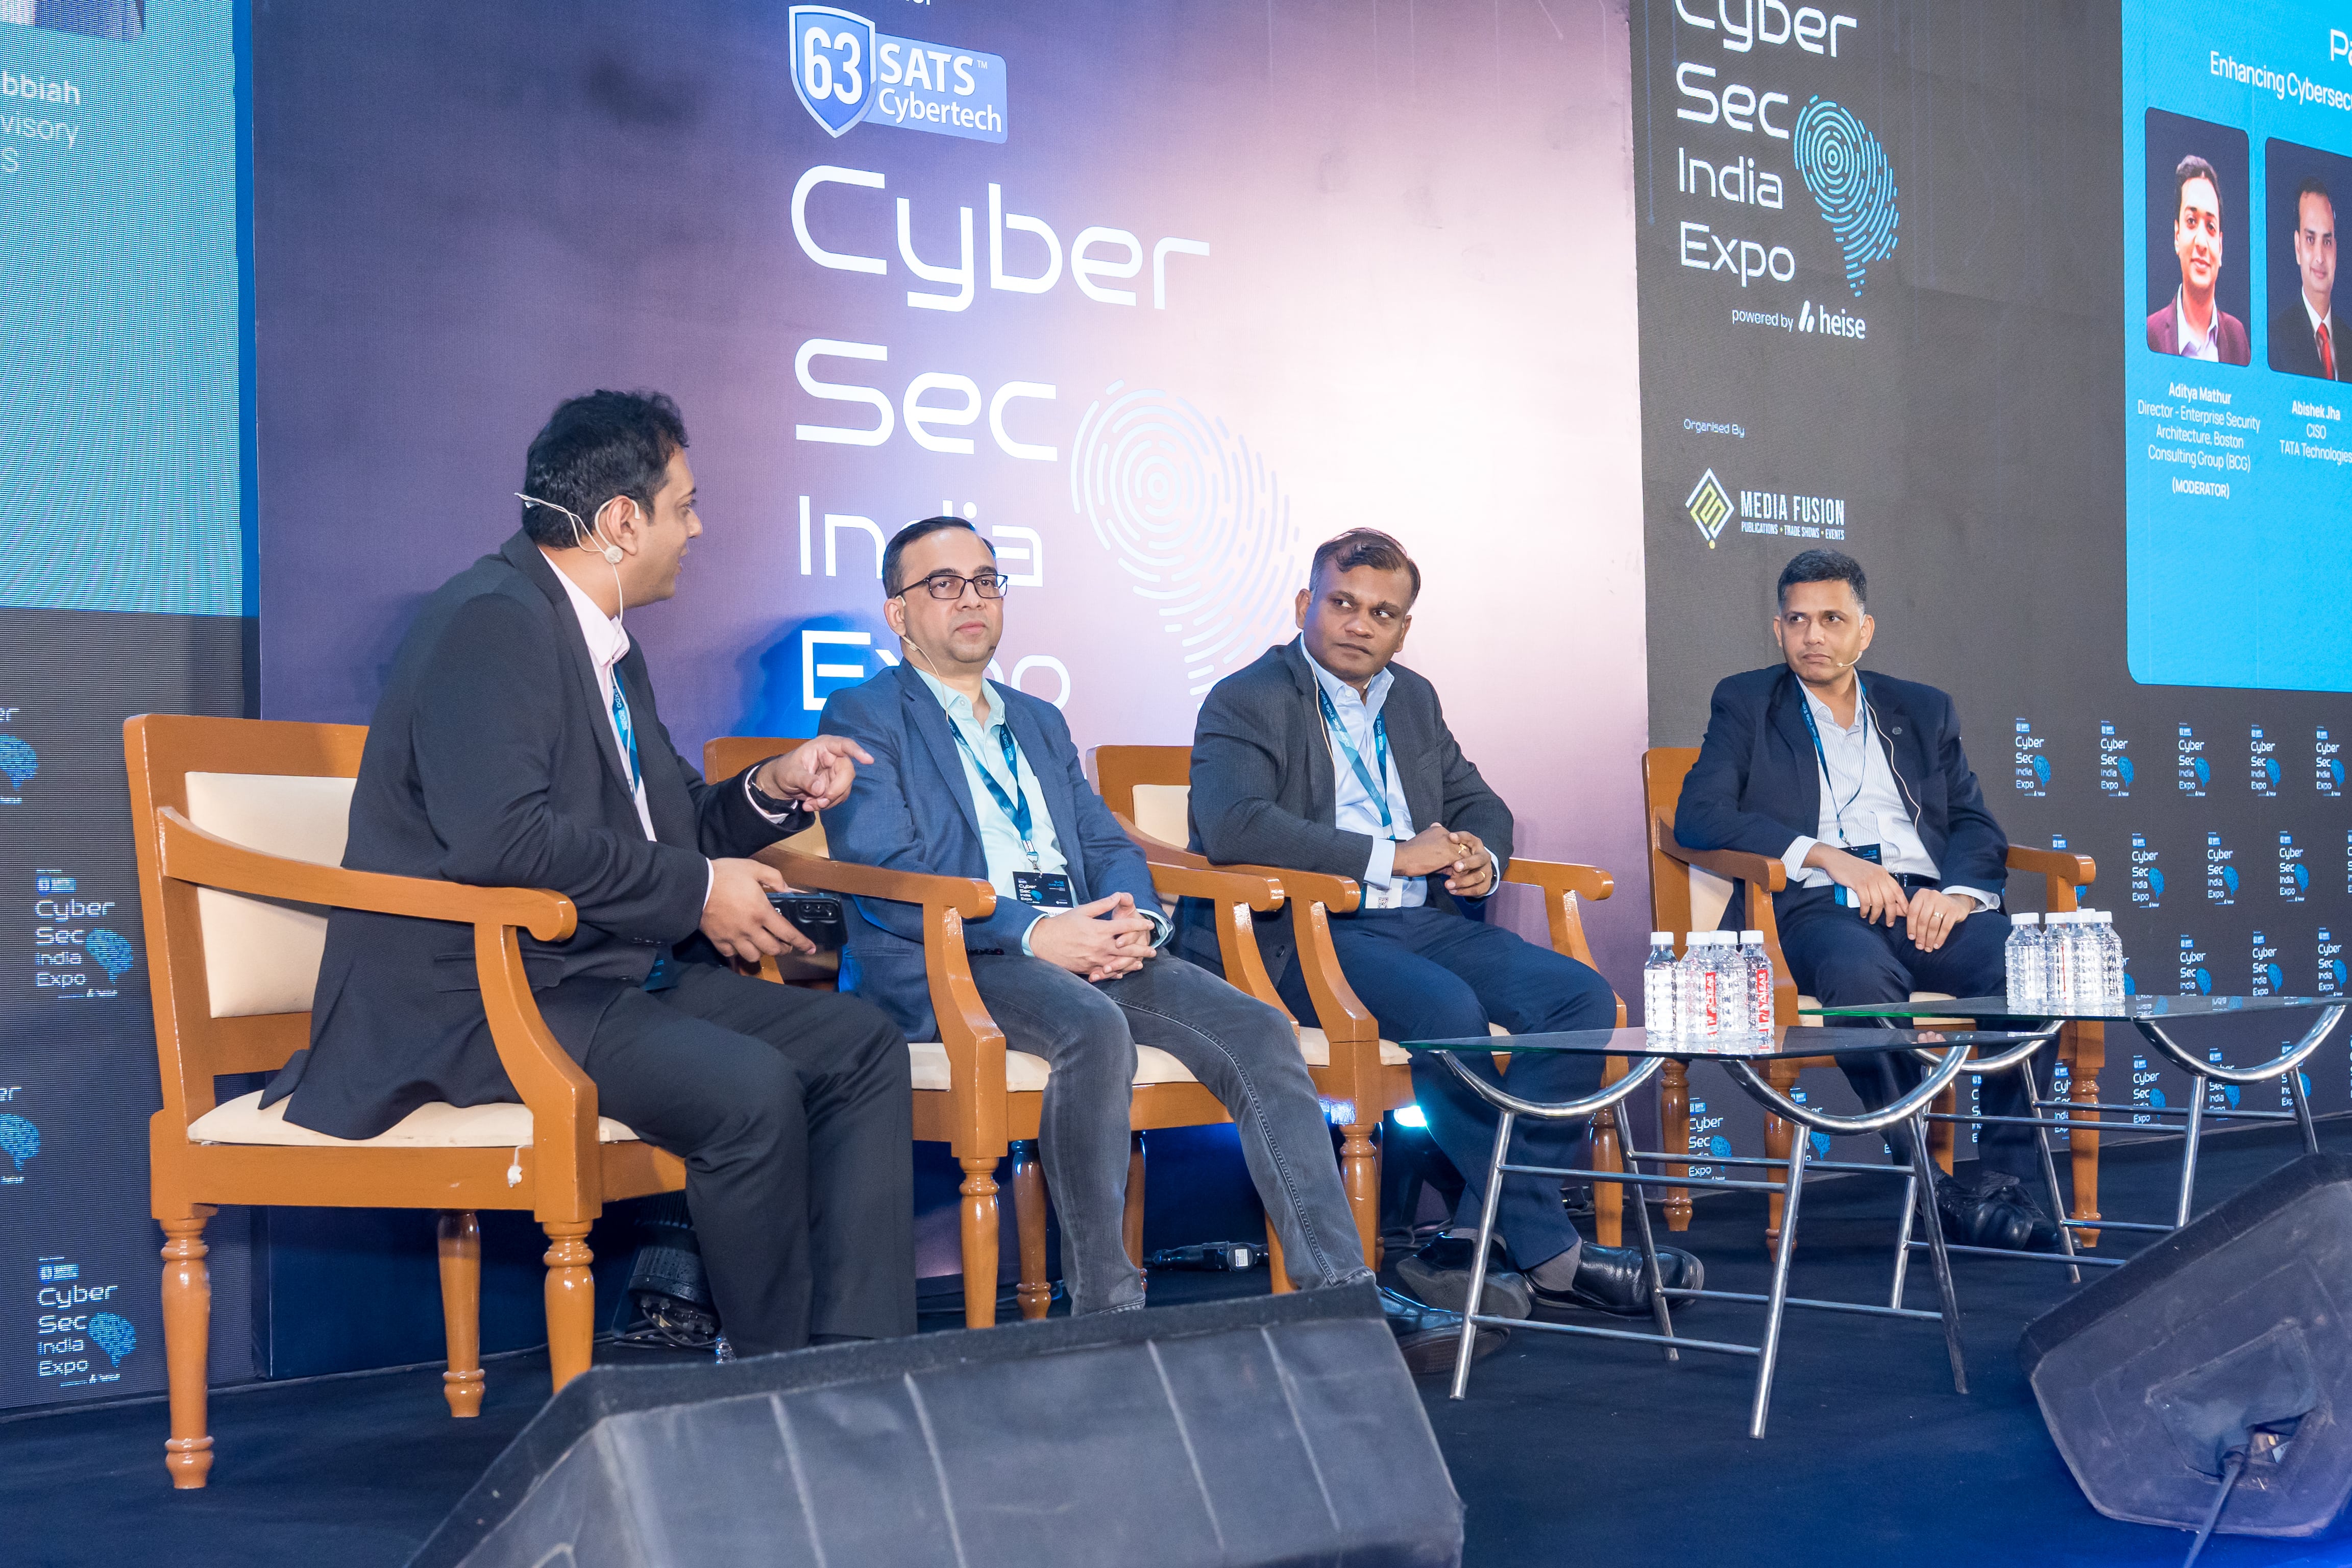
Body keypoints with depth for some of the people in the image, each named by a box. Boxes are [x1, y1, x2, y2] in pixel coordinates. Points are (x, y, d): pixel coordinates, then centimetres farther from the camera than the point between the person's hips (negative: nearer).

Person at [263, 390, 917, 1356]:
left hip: (611, 975, 10)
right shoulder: (489, 622, -14)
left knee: (862, 1047, -1)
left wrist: (770, 791, 6)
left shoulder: (606, 644, 17)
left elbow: (656, 825, 25)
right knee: (750, 1089, -29)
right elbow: (499, 836, -28)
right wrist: (696, 889, -19)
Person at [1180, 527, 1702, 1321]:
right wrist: (1391, 857, -17)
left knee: (1583, 996, -15)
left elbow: (1480, 804, 28)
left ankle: (1472, 1241, -20)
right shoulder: (1246, 702, -1)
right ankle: (1548, 1250, -22)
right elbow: (1231, 825, -19)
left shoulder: (1413, 699, 22)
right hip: (1300, 936, -7)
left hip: (1421, 923, 7)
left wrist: (1481, 858, 0)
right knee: (1447, 1009, -34)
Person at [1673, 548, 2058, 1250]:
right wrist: (1827, 856, -11)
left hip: (1928, 905, 3)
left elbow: (1977, 825, 16)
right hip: (1820, 906, -3)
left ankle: (2009, 1178, -23)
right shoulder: (1746, 705, 16)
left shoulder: (1924, 711, 25)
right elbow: (1698, 816, 0)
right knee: (1861, 974, -39)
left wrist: (1959, 891, -8)